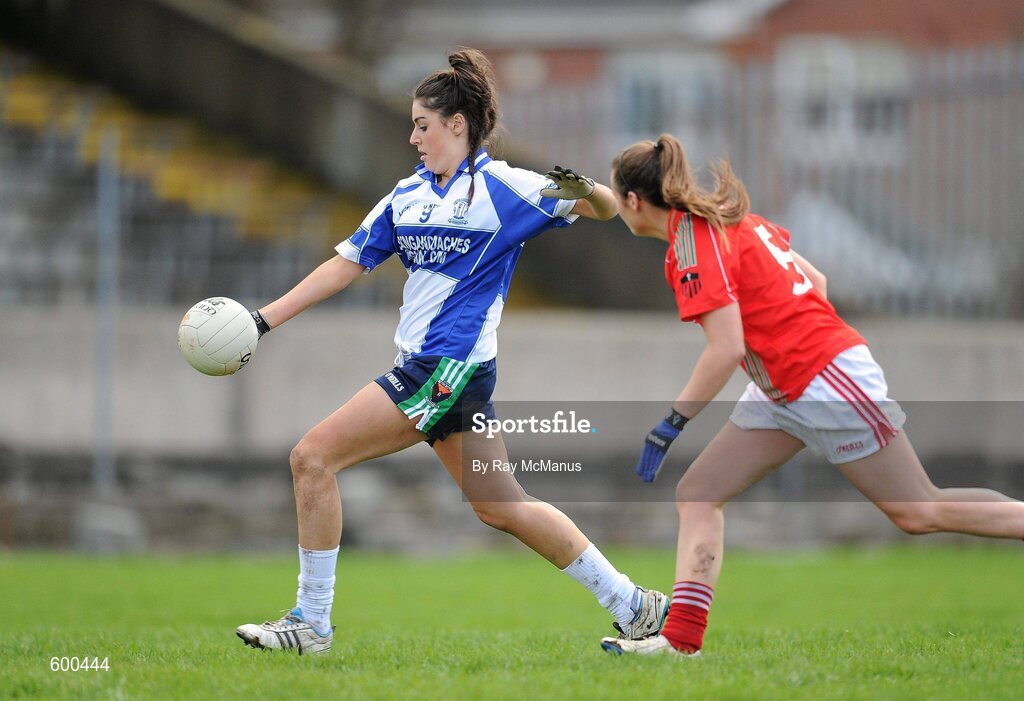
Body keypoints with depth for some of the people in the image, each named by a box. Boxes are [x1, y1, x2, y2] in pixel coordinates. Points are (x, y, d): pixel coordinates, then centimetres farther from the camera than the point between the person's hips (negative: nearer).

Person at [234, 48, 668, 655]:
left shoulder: (502, 187, -6)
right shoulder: (409, 194, 15)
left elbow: (607, 209, -4)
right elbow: (347, 264, 18)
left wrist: (584, 189, -28)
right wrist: (264, 320, 13)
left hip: (449, 366, -8)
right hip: (426, 370, 8)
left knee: (313, 457, -10)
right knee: (500, 505, 11)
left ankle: (311, 622, -4)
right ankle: (632, 606, 17)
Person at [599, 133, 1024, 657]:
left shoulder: (694, 246, -17)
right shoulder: (732, 220, 10)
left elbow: (726, 349, -25)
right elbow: (816, 283, 15)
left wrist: (669, 425, -20)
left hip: (828, 383, -10)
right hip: (785, 392, 10)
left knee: (921, 511, -2)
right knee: (697, 493, 3)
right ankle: (681, 639, -4)